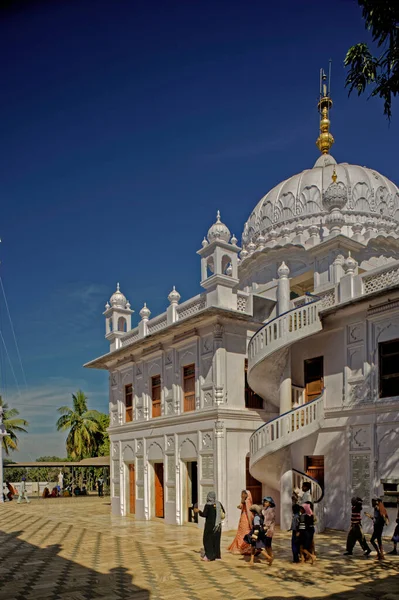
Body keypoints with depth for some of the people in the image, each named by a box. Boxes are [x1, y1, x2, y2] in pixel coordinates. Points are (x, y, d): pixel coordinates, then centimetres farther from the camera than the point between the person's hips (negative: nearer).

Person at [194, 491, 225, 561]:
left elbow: (204, 515, -18)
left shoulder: (208, 505, -16)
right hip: (218, 525, 5)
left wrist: (198, 511, -2)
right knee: (216, 540, 14)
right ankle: (217, 556, 15)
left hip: (210, 525, -5)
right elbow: (223, 513, 9)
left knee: (208, 540, 5)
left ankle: (208, 556, -2)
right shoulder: (219, 504, 1)